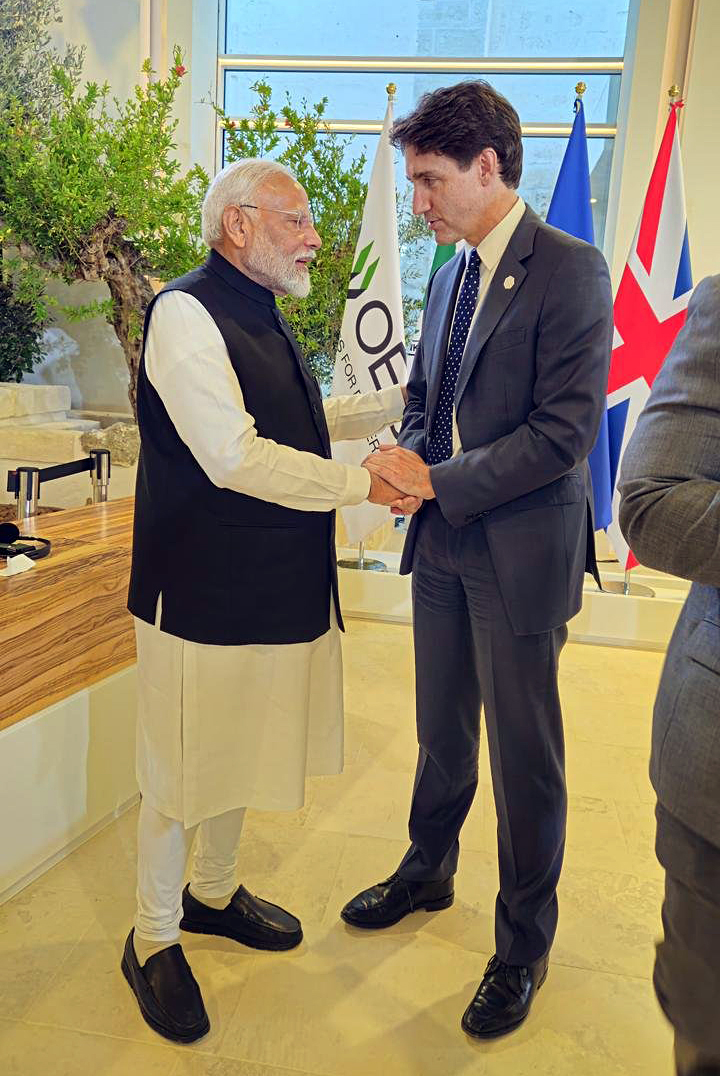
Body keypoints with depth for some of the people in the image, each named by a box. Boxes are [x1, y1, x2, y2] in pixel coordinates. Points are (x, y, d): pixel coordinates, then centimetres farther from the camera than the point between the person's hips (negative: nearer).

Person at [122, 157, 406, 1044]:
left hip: (274, 581, 9)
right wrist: (362, 484, -18)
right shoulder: (186, 312, -16)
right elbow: (236, 456, -24)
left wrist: (401, 398, 20)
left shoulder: (261, 315, 15)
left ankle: (213, 894, 43)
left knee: (239, 751, 21)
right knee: (181, 770, 6)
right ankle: (153, 941, 28)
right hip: (203, 588, -9)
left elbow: (302, 422, 26)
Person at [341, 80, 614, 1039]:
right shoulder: (452, 274, 11)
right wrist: (409, 459, -4)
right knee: (442, 731, 21)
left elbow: (567, 429, -19)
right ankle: (427, 872, 44)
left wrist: (440, 482, -18)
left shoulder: (571, 270, -12)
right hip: (442, 539, 7)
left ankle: (523, 948, 28)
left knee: (525, 757, 7)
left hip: (520, 548, -7)